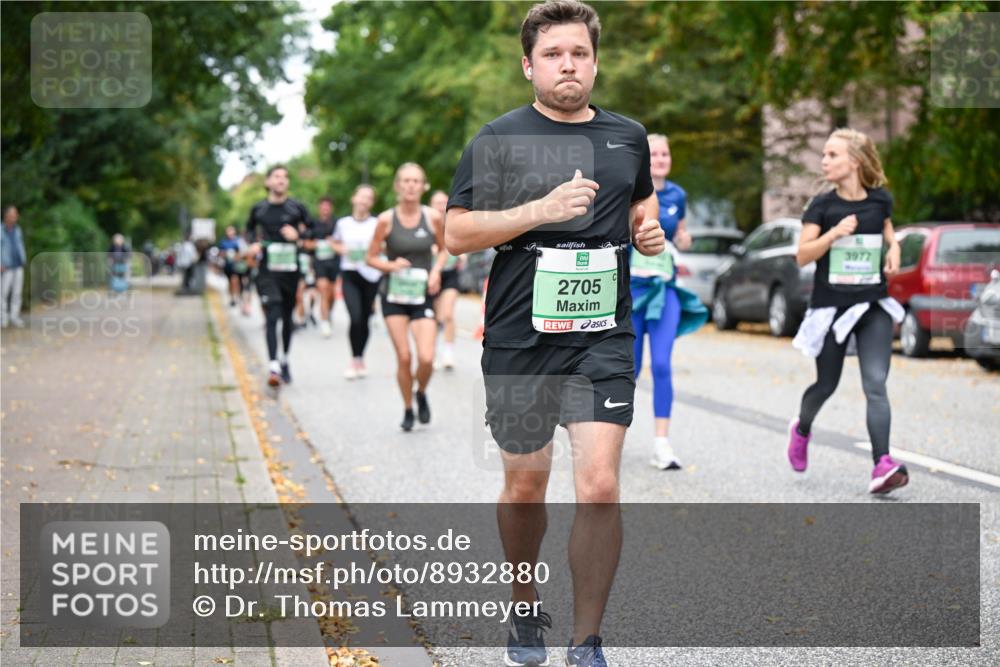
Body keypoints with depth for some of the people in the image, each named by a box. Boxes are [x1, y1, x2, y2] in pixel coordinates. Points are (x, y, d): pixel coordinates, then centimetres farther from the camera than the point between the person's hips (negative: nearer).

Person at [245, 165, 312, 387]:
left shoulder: (296, 208, 1)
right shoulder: (259, 208, 3)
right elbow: (250, 229, 22)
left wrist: (298, 236, -11)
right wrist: (253, 243, 3)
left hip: (290, 269, 1)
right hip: (267, 271, -1)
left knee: (287, 317, 13)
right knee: (272, 316, -14)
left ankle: (284, 360, 32)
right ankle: (273, 366, -19)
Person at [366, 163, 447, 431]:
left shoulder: (433, 217, -3)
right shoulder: (386, 220, -7)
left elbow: (444, 249, 13)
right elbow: (371, 258, 1)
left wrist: (436, 270, -4)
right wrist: (391, 266, -17)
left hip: (423, 296, 0)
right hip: (394, 296, 0)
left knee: (426, 358, -12)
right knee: (404, 357, -2)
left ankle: (421, 394, 19)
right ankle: (408, 409, 19)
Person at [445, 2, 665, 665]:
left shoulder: (628, 136, 9)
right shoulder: (499, 139, -1)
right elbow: (457, 234, -7)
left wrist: (648, 229, 5)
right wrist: (541, 209, -18)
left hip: (604, 338, 1)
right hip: (520, 339, -1)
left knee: (600, 485, -11)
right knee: (525, 488, 11)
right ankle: (527, 610, 37)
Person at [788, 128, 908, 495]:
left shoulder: (880, 200, 1)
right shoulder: (822, 205, -4)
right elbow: (802, 255, -10)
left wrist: (894, 250, 0)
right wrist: (835, 232, -23)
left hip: (873, 306, 1)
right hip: (831, 308, -1)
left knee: (876, 385, -13)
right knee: (826, 385, 13)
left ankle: (882, 464, -20)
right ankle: (801, 429, 44)